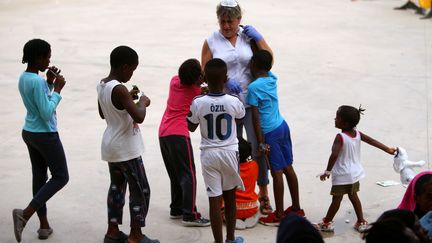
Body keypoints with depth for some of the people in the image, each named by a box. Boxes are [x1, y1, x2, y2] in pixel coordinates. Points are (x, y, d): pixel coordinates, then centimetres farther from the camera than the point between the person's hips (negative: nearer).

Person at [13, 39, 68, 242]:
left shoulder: (23, 78, 4)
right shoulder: (37, 82, -23)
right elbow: (47, 113, -23)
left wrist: (49, 83, 7)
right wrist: (57, 89, -16)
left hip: (29, 133, 9)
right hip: (45, 135, -9)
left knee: (39, 177, 13)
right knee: (61, 177, 3)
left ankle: (44, 225, 18)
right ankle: (25, 214, -7)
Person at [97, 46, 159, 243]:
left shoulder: (102, 85, 3)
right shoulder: (119, 89, -24)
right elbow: (138, 117, -32)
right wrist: (142, 103, -12)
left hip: (111, 146, 9)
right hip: (127, 149, -9)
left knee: (116, 187, 17)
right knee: (141, 191, 3)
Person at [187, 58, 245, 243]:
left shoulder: (198, 103, -14)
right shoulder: (233, 102, -13)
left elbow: (191, 127, 2)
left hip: (209, 155, -1)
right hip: (230, 153, 1)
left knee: (214, 200, 2)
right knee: (230, 196, 18)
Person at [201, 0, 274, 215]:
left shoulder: (249, 36, 1)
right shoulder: (211, 42, -1)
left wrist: (258, 38, -10)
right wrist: (225, 81, -16)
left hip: (251, 102, 0)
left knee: (258, 148, -2)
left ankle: (263, 194, 11)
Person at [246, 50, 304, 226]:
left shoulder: (254, 87, -16)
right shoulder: (272, 78, 3)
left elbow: (256, 117, -16)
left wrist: (261, 143, -14)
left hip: (270, 132, -7)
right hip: (282, 125, 7)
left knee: (277, 172, -2)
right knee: (288, 168, 14)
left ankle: (279, 215, 6)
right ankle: (296, 208, 24)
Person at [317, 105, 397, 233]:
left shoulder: (340, 137, -23)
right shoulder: (357, 133, -3)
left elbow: (334, 155, -32)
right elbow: (373, 141, 4)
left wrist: (327, 171, -26)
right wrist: (388, 149, 15)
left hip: (342, 175, -7)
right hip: (354, 173, 7)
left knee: (336, 199, 4)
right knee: (353, 196, 20)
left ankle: (327, 223, 16)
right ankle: (361, 222, 25)